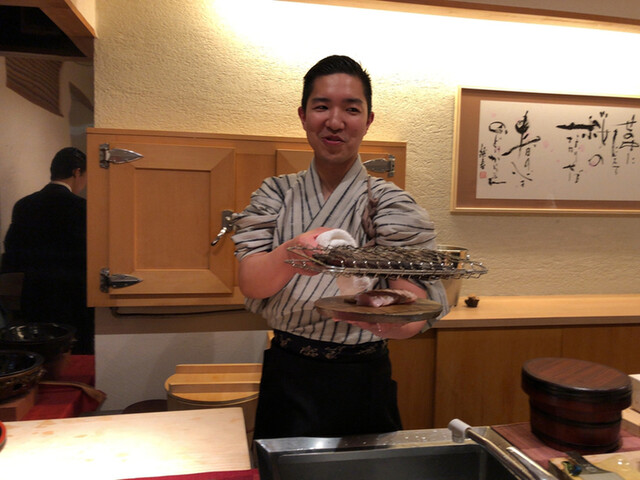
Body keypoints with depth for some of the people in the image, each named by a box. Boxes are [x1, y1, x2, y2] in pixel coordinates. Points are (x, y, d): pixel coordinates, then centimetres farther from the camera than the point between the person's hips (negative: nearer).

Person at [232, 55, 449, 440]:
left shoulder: (389, 203, -7)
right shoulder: (277, 194, 0)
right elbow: (250, 282, -13)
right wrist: (291, 256, -34)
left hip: (361, 386, -1)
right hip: (285, 382, 2)